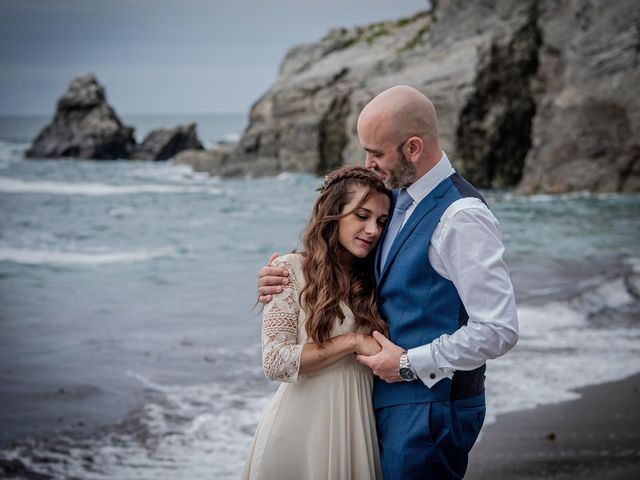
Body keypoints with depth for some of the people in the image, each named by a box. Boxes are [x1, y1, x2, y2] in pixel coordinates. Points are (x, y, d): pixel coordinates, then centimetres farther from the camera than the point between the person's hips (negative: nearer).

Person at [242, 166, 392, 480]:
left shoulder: (374, 280, 8)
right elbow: (275, 363, -15)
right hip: (302, 429, -4)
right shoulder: (291, 271, -8)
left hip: (355, 428, 5)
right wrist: (353, 342, -16)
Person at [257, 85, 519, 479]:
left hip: (431, 407, -8)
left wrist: (409, 363, -16)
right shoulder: (397, 199, 7)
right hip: (388, 401, 8)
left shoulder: (461, 217, -20)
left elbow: (498, 330, -22)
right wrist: (287, 282, 4)